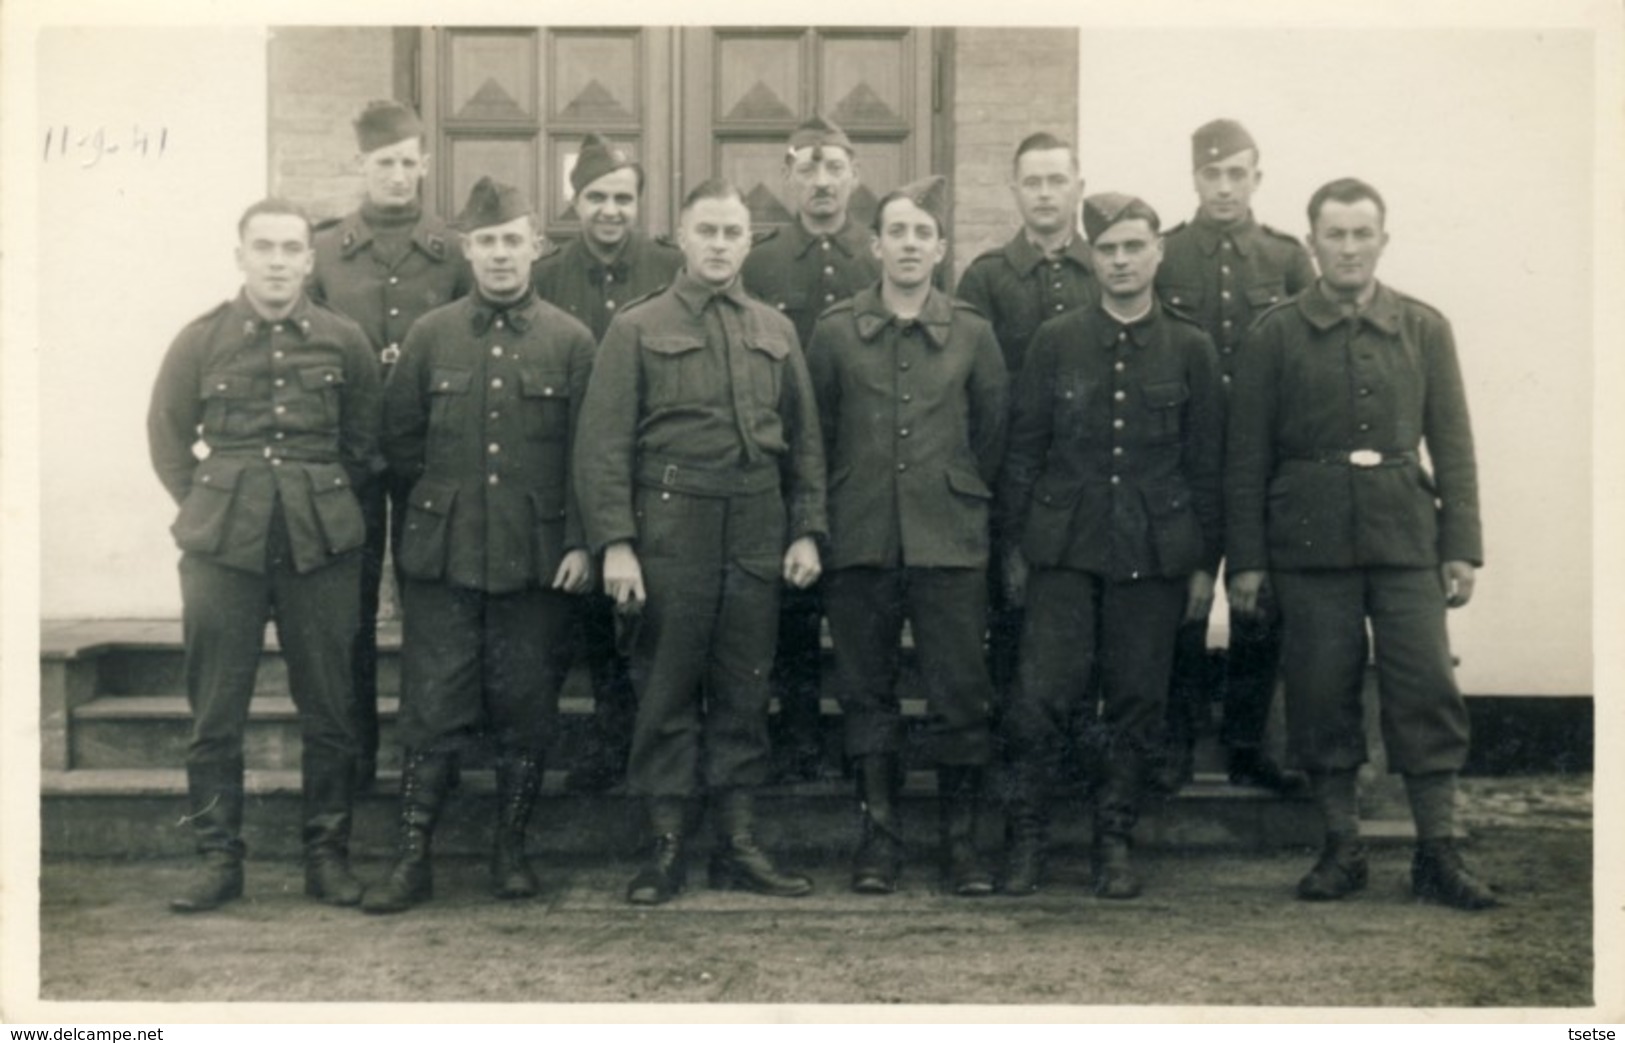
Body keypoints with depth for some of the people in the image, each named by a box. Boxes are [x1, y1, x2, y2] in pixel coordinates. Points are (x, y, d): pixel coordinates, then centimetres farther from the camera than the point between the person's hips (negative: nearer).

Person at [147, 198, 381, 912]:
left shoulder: (345, 342, 4)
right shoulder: (200, 341, 3)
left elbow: (363, 445, 15)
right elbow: (168, 439, 12)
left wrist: (326, 507, 9)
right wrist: (208, 505, 6)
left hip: (321, 547, 0)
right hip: (221, 547, 0)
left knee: (328, 711, 5)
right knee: (214, 713, 3)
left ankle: (327, 855, 16)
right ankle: (218, 857, 14)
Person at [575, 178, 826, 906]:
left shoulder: (776, 332, 14)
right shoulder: (637, 328, 2)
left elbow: (804, 439, 15)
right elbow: (603, 444, -3)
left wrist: (806, 530, 6)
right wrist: (614, 542, -11)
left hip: (757, 534, 3)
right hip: (670, 531, -3)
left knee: (744, 692, 8)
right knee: (666, 692, 2)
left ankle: (739, 845, 17)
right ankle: (666, 846, 11)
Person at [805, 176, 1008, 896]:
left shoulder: (972, 335, 6)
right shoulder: (835, 333, 5)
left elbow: (992, 435, 13)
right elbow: (817, 436, 11)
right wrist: (828, 519, 10)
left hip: (950, 543, 0)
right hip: (860, 542, 0)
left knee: (960, 694, 0)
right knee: (866, 694, 6)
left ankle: (960, 837, 11)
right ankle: (878, 832, 17)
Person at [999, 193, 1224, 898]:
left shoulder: (1190, 349, 5)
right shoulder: (1055, 341, 4)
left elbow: (1206, 463, 7)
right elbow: (1023, 448, 6)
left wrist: (1205, 563, 4)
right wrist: (1015, 545, 2)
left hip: (1154, 550, 1)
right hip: (1064, 546, 0)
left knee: (1137, 703, 4)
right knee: (1042, 696, -7)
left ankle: (1114, 843, 17)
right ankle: (1026, 838, 7)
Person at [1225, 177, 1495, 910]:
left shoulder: (1424, 329, 8)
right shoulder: (1275, 334, 3)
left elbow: (1452, 444, 8)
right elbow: (1247, 456, 3)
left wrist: (1461, 546, 2)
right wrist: (1245, 558, -1)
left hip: (1405, 537, 1)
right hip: (1310, 541, -1)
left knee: (1428, 686, -4)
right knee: (1321, 694, 2)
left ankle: (1438, 851, 7)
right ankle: (1341, 846, 15)